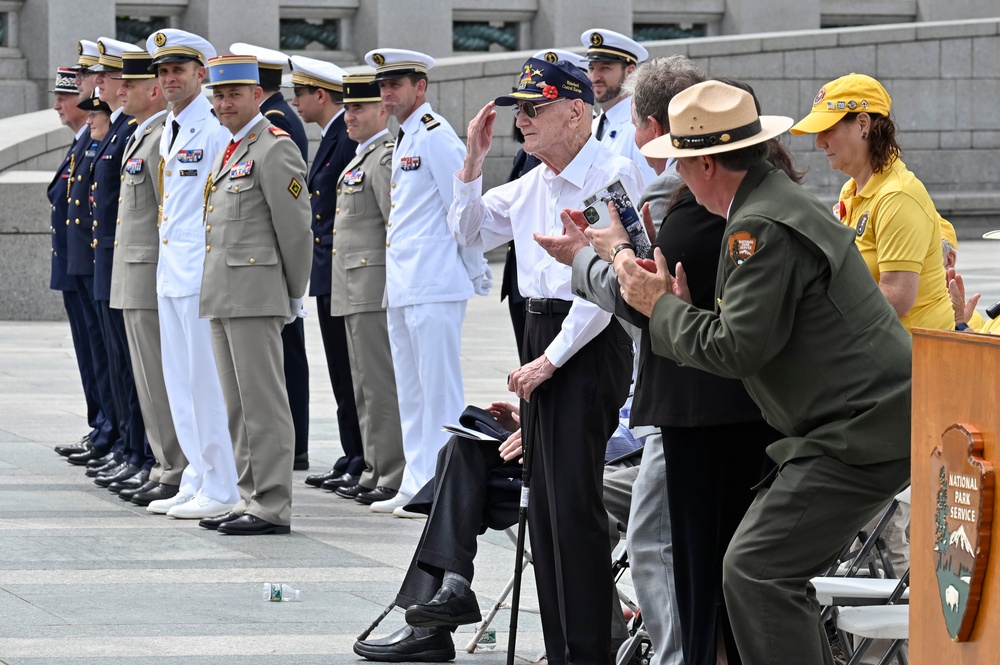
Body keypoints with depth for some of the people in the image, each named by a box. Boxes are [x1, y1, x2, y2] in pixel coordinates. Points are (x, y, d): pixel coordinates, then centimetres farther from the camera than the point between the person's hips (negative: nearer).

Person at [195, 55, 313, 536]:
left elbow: (296, 230, -11)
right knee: (238, 406, 12)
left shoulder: (275, 149, -10)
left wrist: (293, 296, -5)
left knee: (263, 404, -8)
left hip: (255, 295, -10)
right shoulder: (229, 151, 19)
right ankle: (251, 498, 17)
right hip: (223, 298, 10)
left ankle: (272, 508, -6)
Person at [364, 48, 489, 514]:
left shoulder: (436, 136, -11)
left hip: (434, 286, -10)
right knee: (411, 392, 12)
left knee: (439, 389, -7)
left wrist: (476, 274, -9)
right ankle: (416, 483, 17)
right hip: (402, 287, 10)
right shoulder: (403, 140, 18)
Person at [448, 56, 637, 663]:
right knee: (546, 504, 9)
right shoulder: (531, 185, 13)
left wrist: (551, 360, -15)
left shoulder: (614, 174, -13)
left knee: (574, 502, -11)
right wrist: (474, 160, 11)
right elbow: (471, 232, 25)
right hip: (541, 335, 9)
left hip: (592, 341, -9)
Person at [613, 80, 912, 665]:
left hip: (862, 434, -11)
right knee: (778, 568, 17)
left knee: (756, 569, -14)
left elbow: (738, 349, -20)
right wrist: (679, 306, 11)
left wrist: (661, 306, -5)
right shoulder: (779, 201, 17)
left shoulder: (762, 228, -18)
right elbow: (762, 329, 20)